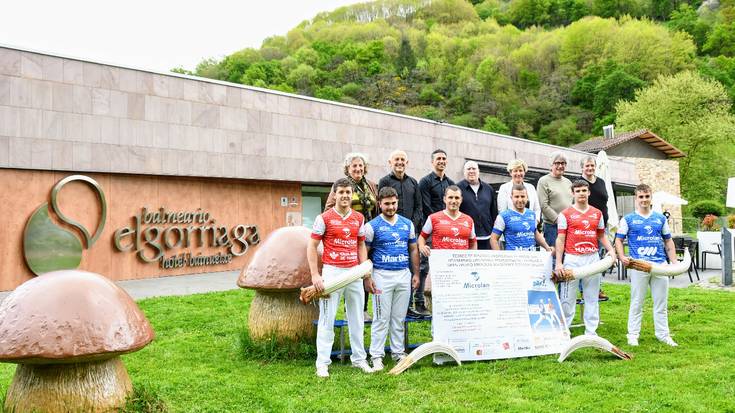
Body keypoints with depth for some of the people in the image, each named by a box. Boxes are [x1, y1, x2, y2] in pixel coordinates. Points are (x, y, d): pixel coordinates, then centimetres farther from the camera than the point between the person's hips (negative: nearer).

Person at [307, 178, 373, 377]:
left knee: (357, 319, 12)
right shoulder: (324, 218, -5)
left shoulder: (359, 218, 9)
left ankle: (359, 359, 24)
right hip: (332, 271, -4)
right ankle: (322, 363, 8)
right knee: (327, 319, 0)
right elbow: (312, 246, -5)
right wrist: (315, 275, -12)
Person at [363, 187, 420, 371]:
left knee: (399, 318, 11)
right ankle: (377, 356, 6)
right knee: (381, 319, -1)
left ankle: (398, 351, 21)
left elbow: (413, 250, 15)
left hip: (404, 275, 4)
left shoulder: (407, 224, 9)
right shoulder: (372, 226, -3)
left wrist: (416, 273, 9)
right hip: (382, 275, -4)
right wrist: (367, 278, -10)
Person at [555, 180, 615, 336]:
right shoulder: (566, 214, 0)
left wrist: (610, 249, 0)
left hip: (593, 258, 4)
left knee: (592, 297, 9)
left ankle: (591, 331, 17)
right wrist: (558, 263, -8)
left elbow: (601, 235, 18)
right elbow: (560, 239, -2)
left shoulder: (597, 213, 11)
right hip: (572, 259, -4)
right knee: (567, 297, -1)